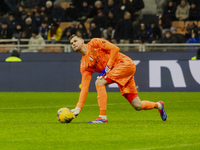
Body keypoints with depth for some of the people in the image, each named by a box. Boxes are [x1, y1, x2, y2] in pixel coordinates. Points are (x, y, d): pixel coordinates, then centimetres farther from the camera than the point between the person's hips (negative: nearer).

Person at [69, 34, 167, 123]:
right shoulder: (84, 66, 10)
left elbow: (115, 49, -9)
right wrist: (78, 108, -5)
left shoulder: (94, 43, -3)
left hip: (125, 63, -7)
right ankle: (158, 105, 33)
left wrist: (108, 67, -15)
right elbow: (84, 87, 4)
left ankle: (103, 116, -20)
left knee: (99, 82, -23)